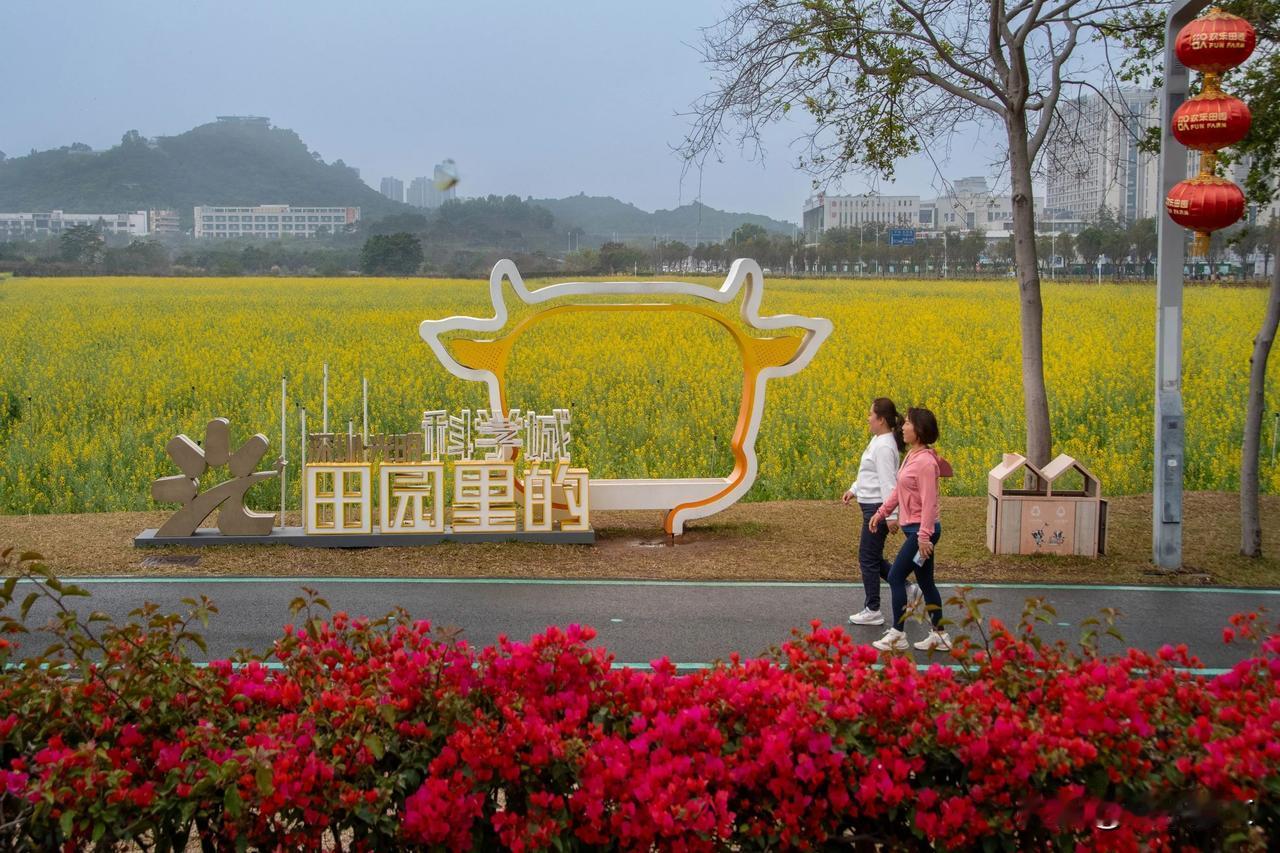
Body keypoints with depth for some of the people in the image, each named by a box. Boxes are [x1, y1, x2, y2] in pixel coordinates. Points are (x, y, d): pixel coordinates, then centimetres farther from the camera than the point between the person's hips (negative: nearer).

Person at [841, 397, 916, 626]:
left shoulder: (884, 446, -20)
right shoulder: (877, 440, 11)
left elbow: (888, 482, -22)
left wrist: (891, 516, -22)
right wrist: (854, 490, 12)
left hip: (878, 508, -10)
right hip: (870, 506, 10)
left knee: (868, 559, 0)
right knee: (873, 557, 17)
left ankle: (872, 611, 10)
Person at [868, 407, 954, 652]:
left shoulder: (925, 461, -19)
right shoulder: (912, 455, 10)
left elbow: (928, 502, -22)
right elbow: (899, 489, 19)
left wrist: (924, 536, -24)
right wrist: (881, 513, 16)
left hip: (922, 530, -10)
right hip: (914, 529, 10)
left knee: (896, 577, -4)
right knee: (926, 583, 13)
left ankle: (897, 635, 4)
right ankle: (939, 635, 20)